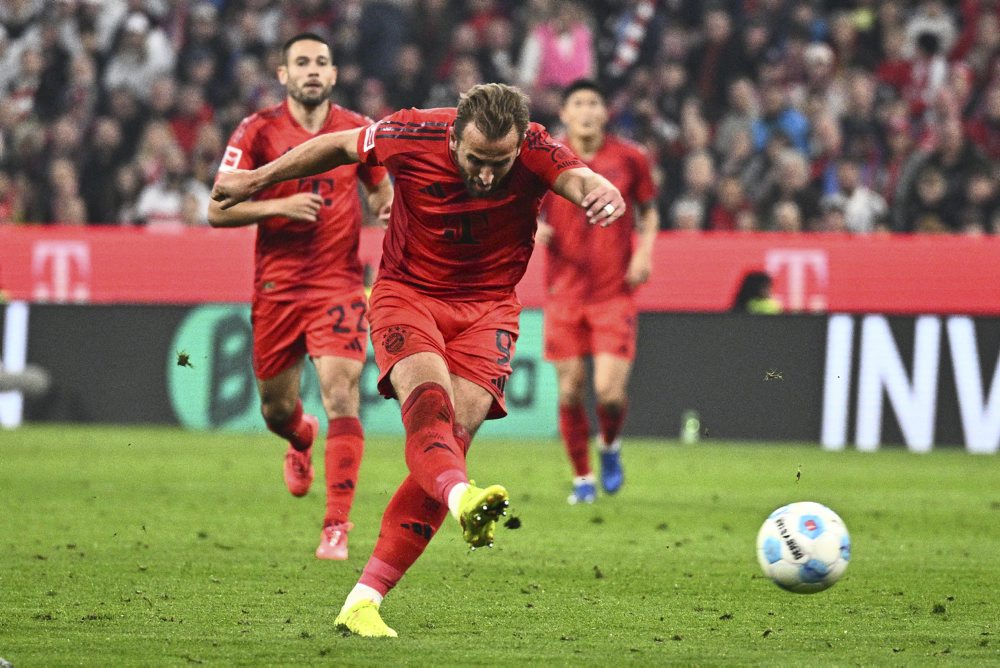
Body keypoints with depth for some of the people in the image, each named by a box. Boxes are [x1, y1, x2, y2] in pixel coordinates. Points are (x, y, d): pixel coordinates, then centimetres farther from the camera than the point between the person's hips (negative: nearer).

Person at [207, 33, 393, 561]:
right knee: (276, 408, 12)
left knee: (341, 396, -17)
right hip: (276, 288, 1)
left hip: (339, 285, -1)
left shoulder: (358, 131, 3)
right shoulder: (257, 132, -2)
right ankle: (300, 438, 52)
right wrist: (278, 206, -20)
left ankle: (337, 526, -15)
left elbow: (380, 188, 21)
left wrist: (387, 206, -3)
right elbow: (217, 210, -5)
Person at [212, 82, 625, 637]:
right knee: (428, 396, -30)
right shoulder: (411, 136, -17)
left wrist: (600, 191, -63)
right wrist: (257, 180, 12)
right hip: (408, 294, -1)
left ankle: (363, 601, -12)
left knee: (453, 435, -15)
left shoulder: (535, 151, -18)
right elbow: (340, 146, 2)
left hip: (487, 307, 1)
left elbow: (577, 178, -38)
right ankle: (462, 498, -62)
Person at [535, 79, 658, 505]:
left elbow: (649, 211, 13)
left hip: (614, 291, -1)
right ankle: (582, 477, 20)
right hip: (564, 291, 1)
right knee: (570, 392, 1)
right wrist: (534, 228, -14)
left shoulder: (630, 159, 0)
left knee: (610, 392, -11)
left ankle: (610, 445, 22)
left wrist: (644, 251, -3)